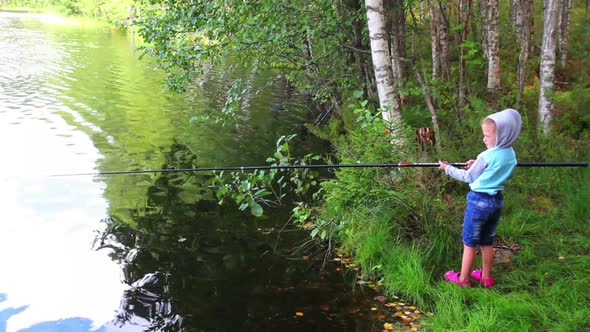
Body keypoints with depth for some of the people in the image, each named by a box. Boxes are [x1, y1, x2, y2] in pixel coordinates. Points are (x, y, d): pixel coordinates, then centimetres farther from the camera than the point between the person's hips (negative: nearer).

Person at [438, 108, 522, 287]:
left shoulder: (486, 156, -21)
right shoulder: (510, 154, 0)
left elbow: (468, 177, -8)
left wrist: (447, 168, 3)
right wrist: (477, 165, 8)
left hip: (479, 201, -7)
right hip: (497, 200, 7)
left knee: (469, 242, 6)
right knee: (487, 241, 19)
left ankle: (463, 279, 15)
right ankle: (486, 277, 28)